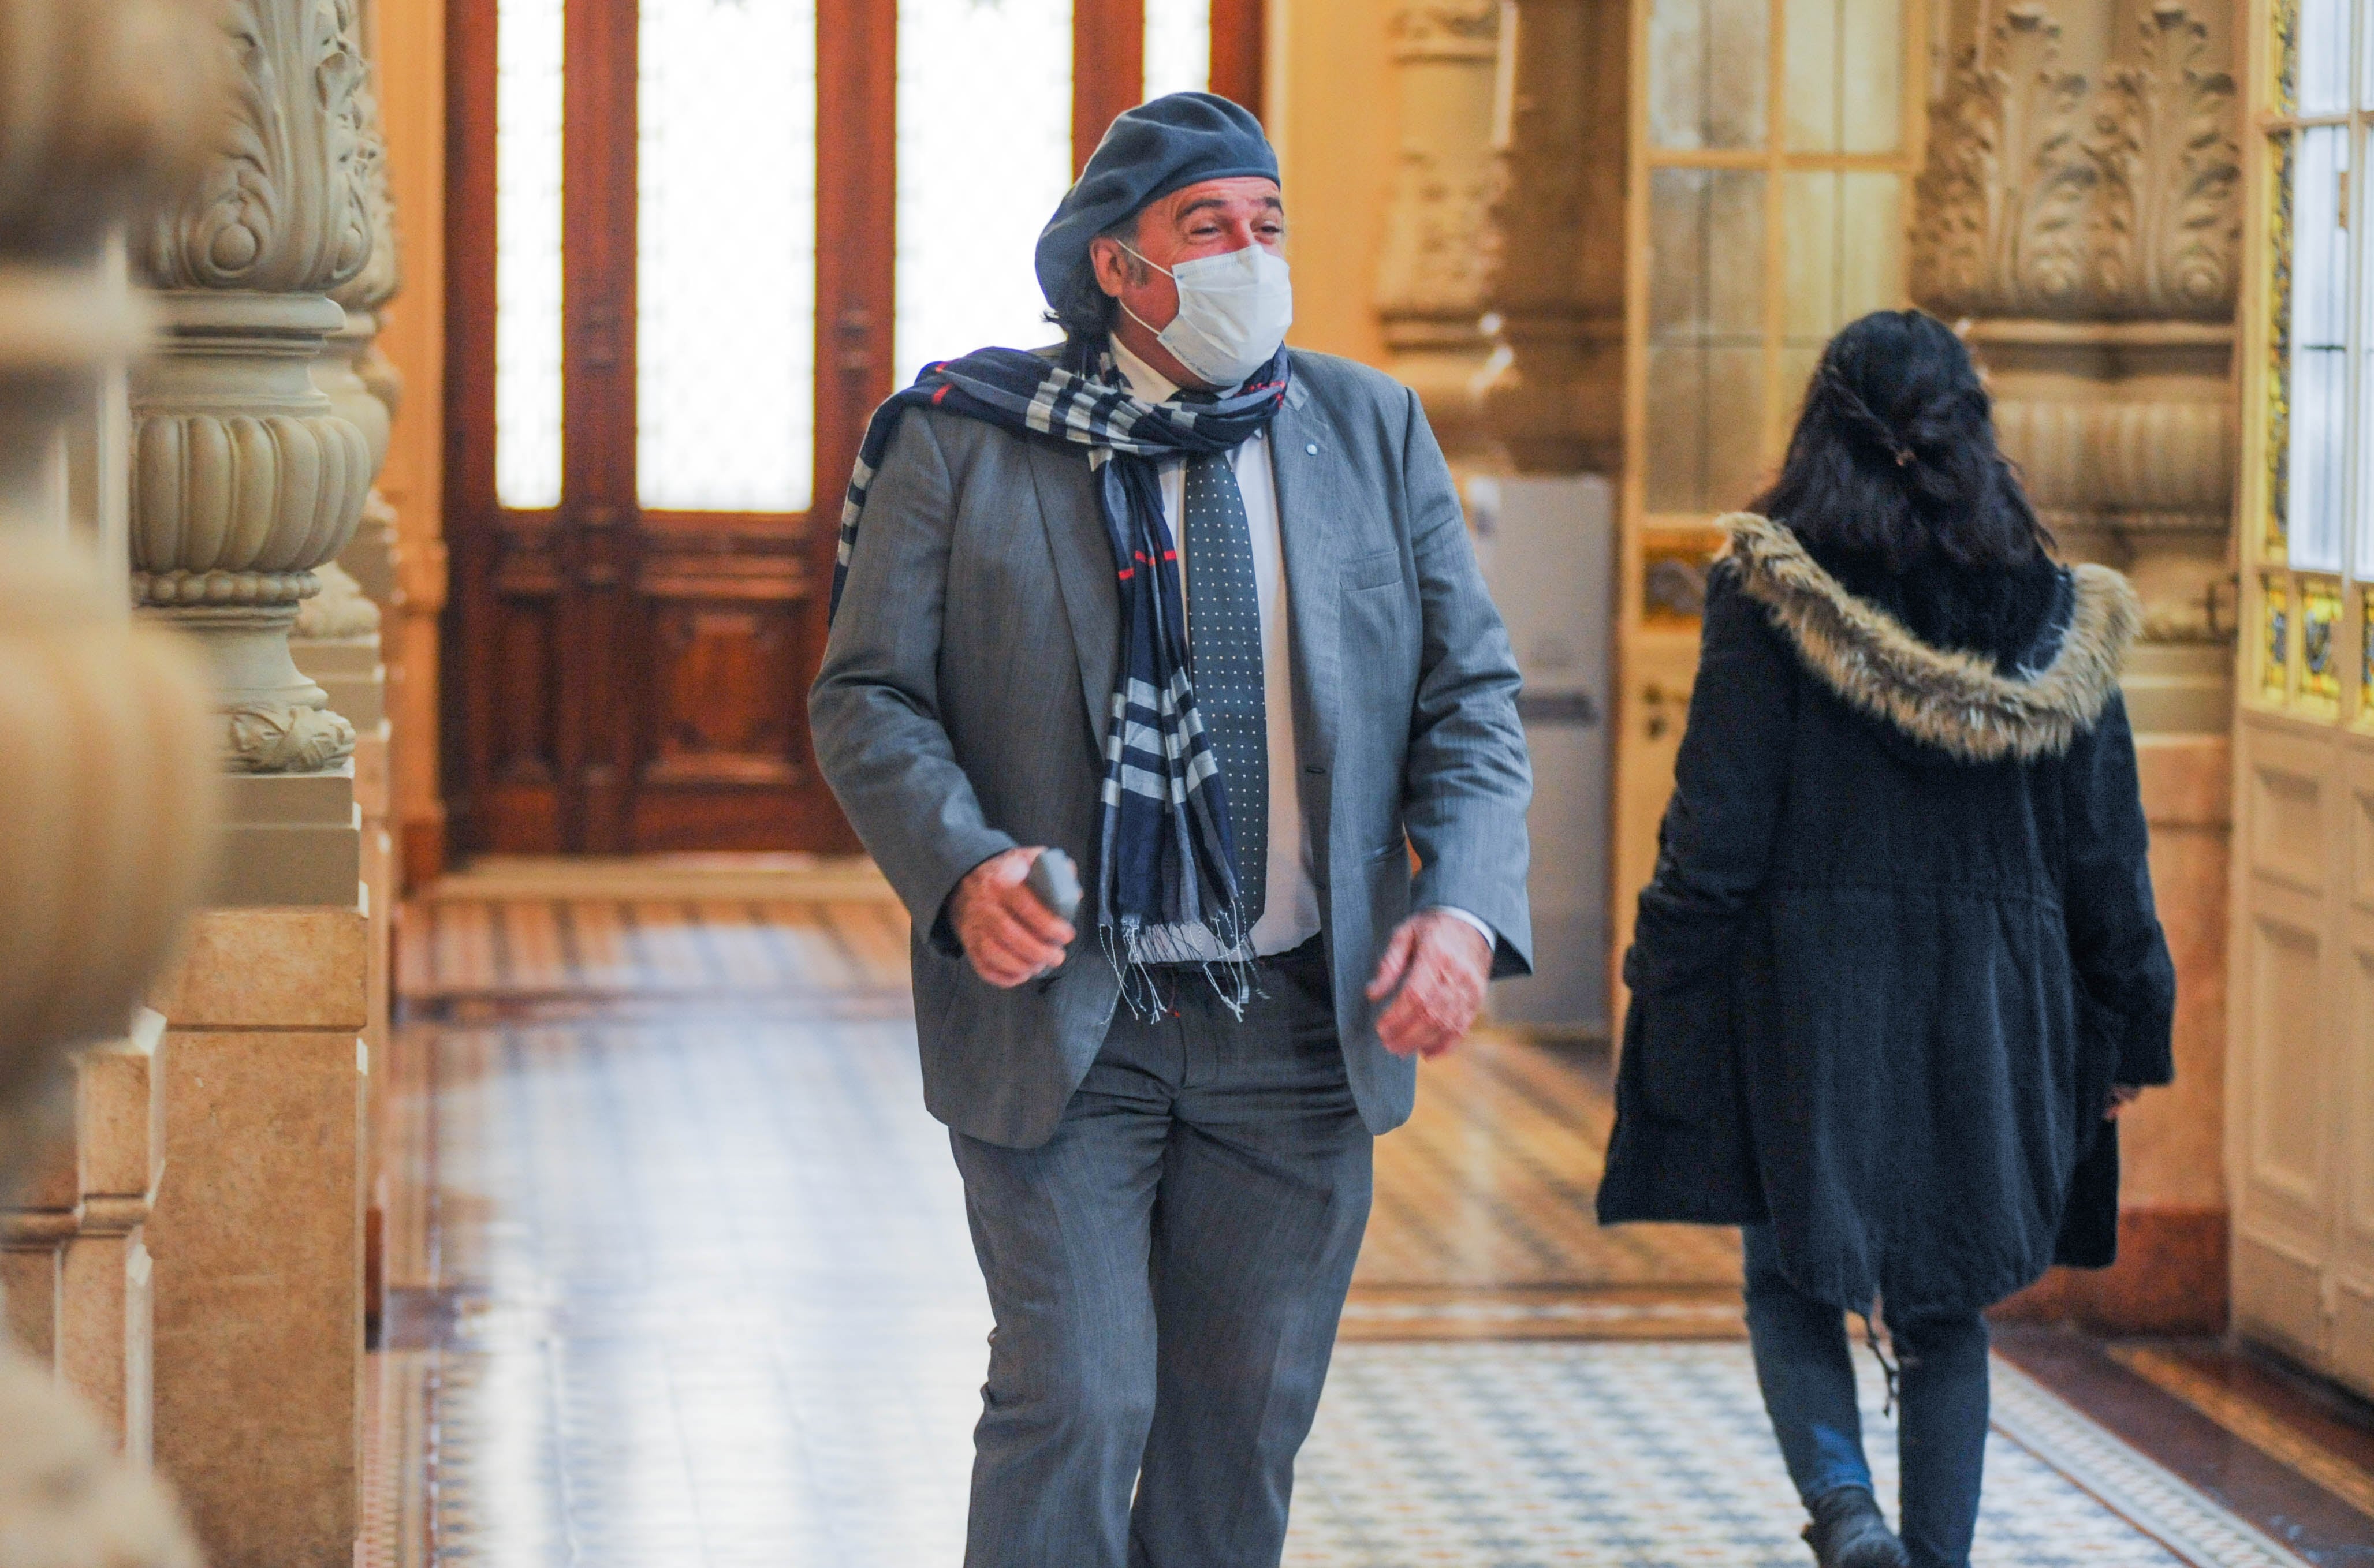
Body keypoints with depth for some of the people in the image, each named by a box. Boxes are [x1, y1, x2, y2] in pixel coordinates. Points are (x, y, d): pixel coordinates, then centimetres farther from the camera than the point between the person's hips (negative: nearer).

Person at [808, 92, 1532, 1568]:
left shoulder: (1373, 430, 7)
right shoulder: (966, 437, -2)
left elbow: (1472, 695, 7)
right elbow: (869, 695, -1)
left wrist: (1465, 905, -10)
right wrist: (961, 870, -20)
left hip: (1302, 1024, 3)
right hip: (1059, 1015, -3)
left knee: (1247, 1419, 10)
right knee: (1076, 1402, -9)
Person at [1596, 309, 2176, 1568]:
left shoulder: (1772, 601, -8)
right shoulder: (2056, 615, 2)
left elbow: (1716, 821, -9)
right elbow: (2105, 848, 6)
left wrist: (1667, 993, -2)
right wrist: (2129, 1025, 14)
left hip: (1809, 991, -3)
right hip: (1991, 1011, 3)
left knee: (1792, 1276, 10)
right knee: (1946, 1310, 14)